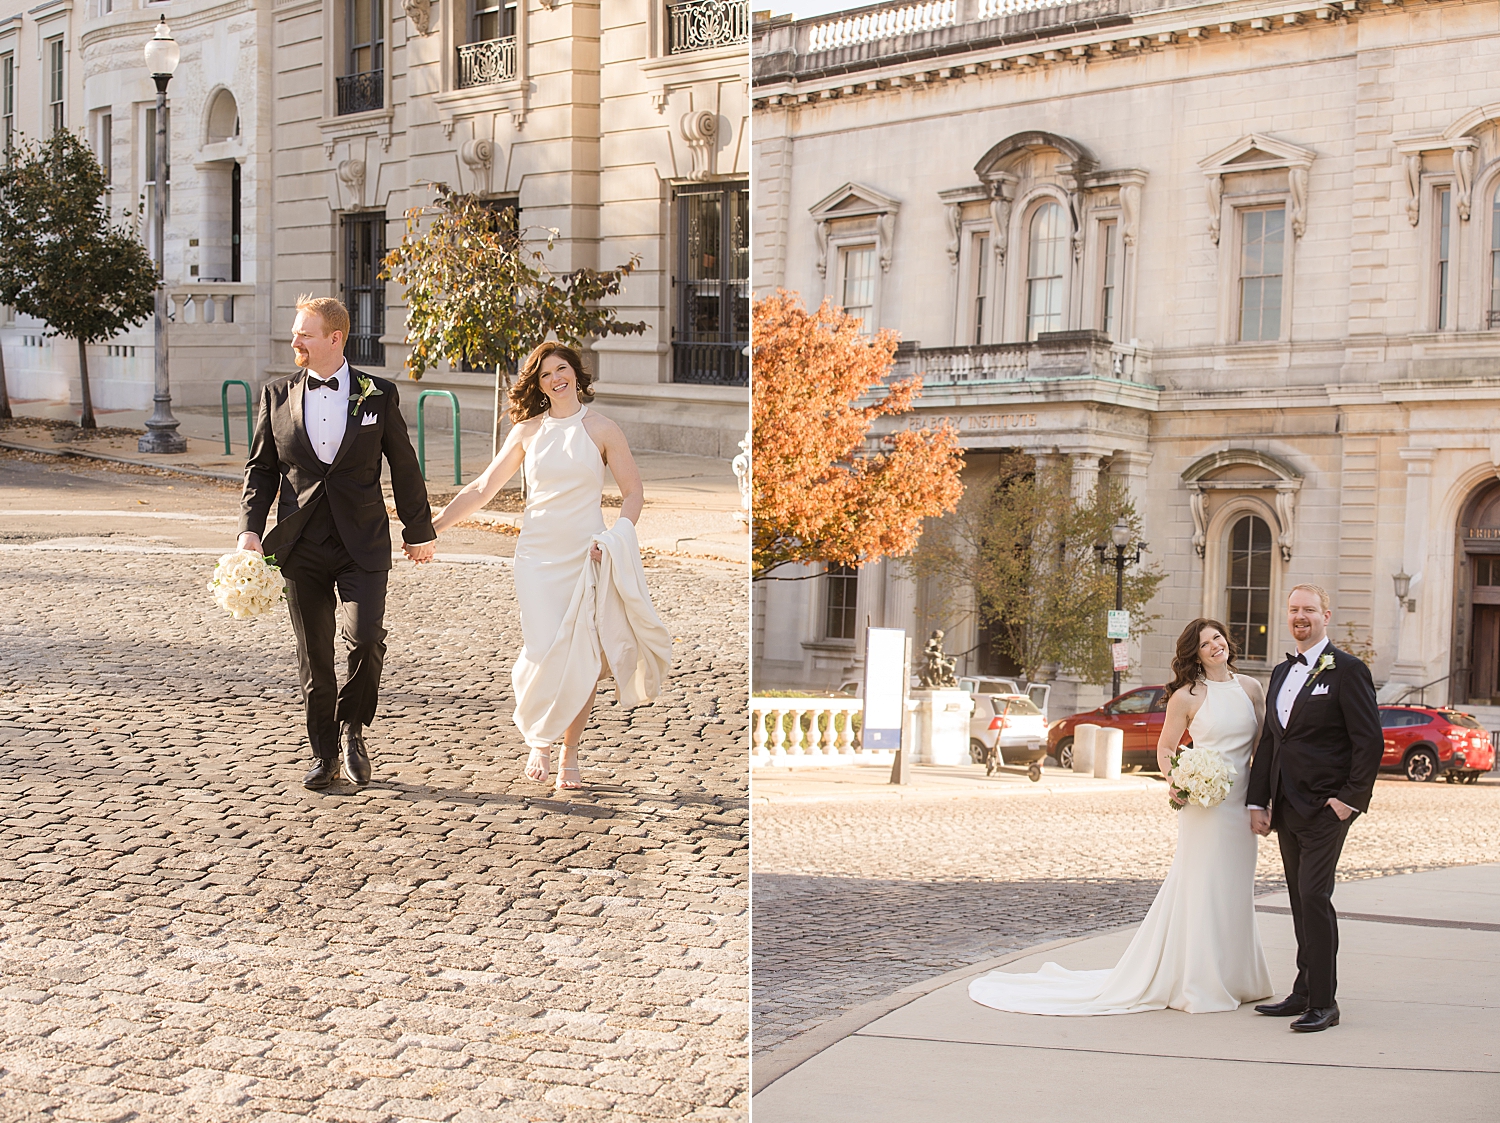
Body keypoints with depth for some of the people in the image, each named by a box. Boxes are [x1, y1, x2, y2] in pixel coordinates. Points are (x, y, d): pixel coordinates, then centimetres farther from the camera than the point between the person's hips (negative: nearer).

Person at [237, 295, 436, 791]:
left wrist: (419, 532, 12)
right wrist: (250, 529, -4)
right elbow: (261, 469, 9)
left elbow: (404, 468, 7)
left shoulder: (378, 396, 0)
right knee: (314, 656, 6)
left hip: (361, 545, -2)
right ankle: (324, 754, 19)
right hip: (301, 547, 2)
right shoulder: (277, 396, 5)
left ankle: (353, 727, 10)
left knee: (366, 638, -16)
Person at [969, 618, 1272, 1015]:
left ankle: (1232, 978, 22)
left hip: (1242, 803, 5)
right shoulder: (1187, 696, -3)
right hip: (1204, 802, -5)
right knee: (1201, 888, -2)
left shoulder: (1249, 687, 8)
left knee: (1235, 890, 11)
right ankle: (1197, 983, 6)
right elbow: (1165, 748, 4)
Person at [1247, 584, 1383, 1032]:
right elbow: (1268, 740, 19)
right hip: (1287, 808, 7)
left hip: (1326, 808, -7)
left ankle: (1323, 1002, -8)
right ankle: (1305, 992, 17)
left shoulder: (1346, 670, -6)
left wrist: (1351, 798, -14)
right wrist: (1258, 802, 12)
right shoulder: (1281, 673, 17)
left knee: (1314, 897, -12)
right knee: (1301, 902, 11)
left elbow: (1369, 740, -10)